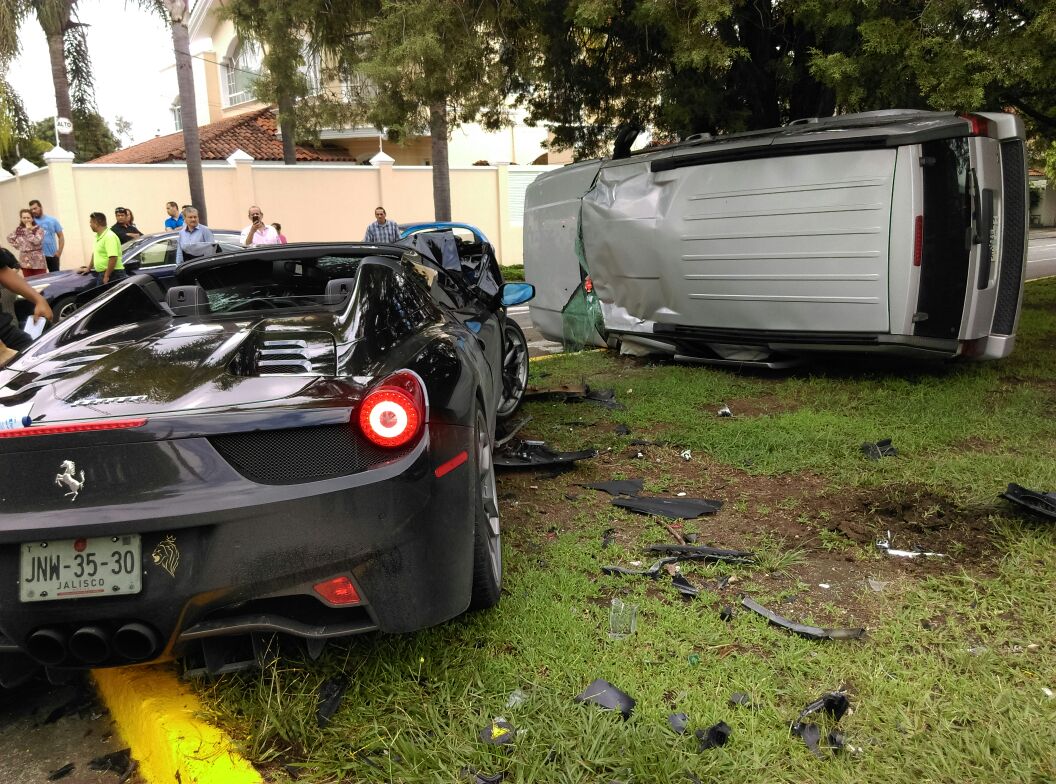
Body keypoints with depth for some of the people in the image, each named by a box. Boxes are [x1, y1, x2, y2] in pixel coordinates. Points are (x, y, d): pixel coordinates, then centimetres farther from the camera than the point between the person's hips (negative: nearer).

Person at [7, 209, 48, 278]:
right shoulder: (19, 230, 9)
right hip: (25, 261, 4)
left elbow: (36, 242, -17)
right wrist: (18, 246, 10)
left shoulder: (39, 230, -4)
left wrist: (29, 230, -12)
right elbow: (9, 238, 22)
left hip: (38, 261, -4)